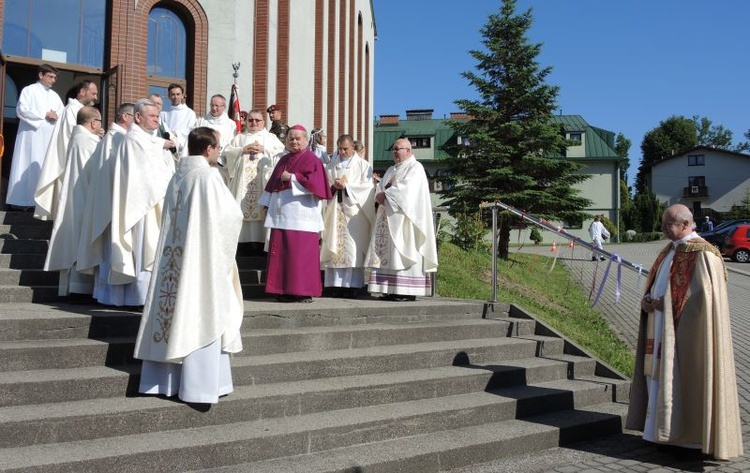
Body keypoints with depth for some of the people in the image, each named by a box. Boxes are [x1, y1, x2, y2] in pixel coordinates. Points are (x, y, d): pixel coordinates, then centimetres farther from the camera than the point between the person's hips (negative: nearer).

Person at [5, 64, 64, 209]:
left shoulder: (55, 96, 19)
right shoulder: (29, 90, 3)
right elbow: (21, 110, -10)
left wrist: (56, 117, -9)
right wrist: (44, 115, -14)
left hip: (50, 137, 5)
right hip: (32, 136, -5)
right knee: (29, 165, -6)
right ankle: (23, 199, -4)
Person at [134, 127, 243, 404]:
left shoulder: (177, 177, 8)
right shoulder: (208, 177, -13)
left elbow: (170, 217, 16)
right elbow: (230, 216, -13)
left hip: (174, 257, 7)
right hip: (202, 258, -7)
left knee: (174, 314, 11)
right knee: (200, 319, -2)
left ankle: (165, 380, 18)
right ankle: (198, 387, 2)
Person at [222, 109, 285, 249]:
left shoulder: (271, 138, 16)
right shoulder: (239, 138, 20)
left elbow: (282, 153, 2)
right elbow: (227, 152, 8)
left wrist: (264, 150, -7)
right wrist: (243, 150, -6)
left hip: (263, 183, -1)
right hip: (242, 183, 1)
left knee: (261, 210, -10)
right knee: (242, 209, -7)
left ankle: (260, 246, -8)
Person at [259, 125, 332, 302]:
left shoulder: (311, 160, -1)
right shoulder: (283, 160, 20)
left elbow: (314, 183, -15)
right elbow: (273, 183, 22)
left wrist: (291, 177, -11)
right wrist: (267, 205, 17)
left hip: (301, 216, -7)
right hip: (281, 214, 7)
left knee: (300, 253, -8)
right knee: (281, 253, 5)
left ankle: (304, 291, -2)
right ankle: (285, 290, 11)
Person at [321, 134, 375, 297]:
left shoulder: (363, 165, 7)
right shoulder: (331, 165, 17)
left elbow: (368, 186, -2)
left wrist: (347, 186, -10)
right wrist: (334, 186, -8)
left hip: (354, 212, -3)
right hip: (335, 211, 3)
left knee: (353, 248, -7)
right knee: (335, 247, -2)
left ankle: (353, 284, -7)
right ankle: (336, 284, 0)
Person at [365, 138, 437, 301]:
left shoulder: (415, 168, -1)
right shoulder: (391, 170, 24)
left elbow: (406, 189, -16)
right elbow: (381, 187, 14)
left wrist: (385, 194, -11)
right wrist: (380, 195, -8)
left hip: (403, 219, -8)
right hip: (388, 217, 8)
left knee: (404, 252, -12)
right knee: (387, 253, 1)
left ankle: (407, 290, -11)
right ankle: (391, 290, 1)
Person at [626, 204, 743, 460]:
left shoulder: (701, 253, -13)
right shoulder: (669, 251, 14)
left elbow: (704, 295, -19)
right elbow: (656, 284, 21)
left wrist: (665, 303, -15)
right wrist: (648, 300, 0)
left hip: (683, 331, -9)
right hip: (661, 328, 9)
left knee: (682, 379, -4)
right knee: (659, 377, 10)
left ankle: (687, 436, 7)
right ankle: (666, 431, 19)